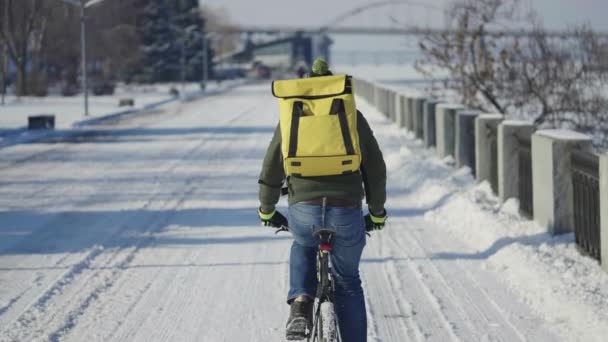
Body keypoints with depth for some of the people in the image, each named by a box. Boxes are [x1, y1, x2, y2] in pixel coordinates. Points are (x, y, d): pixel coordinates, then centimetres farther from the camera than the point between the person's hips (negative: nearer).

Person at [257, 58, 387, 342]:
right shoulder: (353, 117, 12)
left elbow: (271, 169, 13)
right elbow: (376, 169, 12)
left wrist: (267, 211, 28)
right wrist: (377, 213, 25)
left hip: (303, 212, 0)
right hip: (347, 213, 0)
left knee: (303, 247, 34)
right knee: (348, 282, 21)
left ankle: (300, 305, 9)